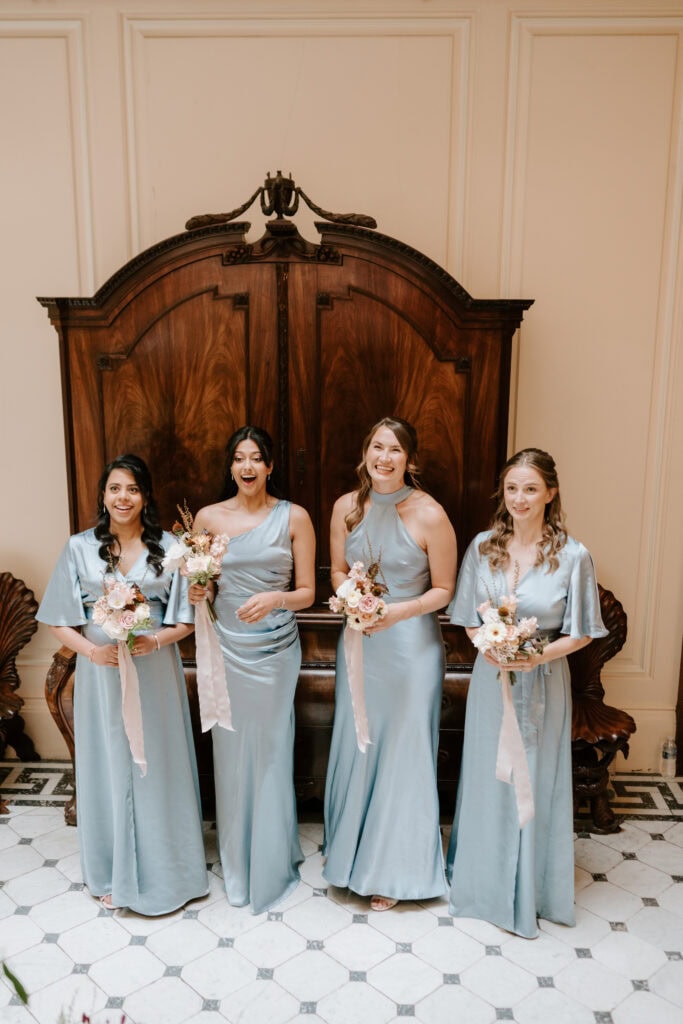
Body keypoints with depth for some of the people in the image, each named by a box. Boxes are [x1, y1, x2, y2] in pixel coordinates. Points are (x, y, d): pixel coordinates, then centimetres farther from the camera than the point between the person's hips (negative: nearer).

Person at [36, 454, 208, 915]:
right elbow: (60, 621, 1)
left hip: (156, 673, 0)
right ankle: (116, 873, 32)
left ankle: (165, 868, 30)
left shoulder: (168, 547, -2)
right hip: (100, 675, 1)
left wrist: (155, 640, -18)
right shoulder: (80, 548, 0)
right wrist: (92, 650, -16)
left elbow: (186, 620, 0)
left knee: (159, 768, 9)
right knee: (109, 768, 11)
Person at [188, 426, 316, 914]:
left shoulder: (294, 517, -3)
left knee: (272, 753, 8)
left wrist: (276, 599, -21)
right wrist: (199, 593, -11)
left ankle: (273, 865, 30)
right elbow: (203, 585, 11)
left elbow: (307, 592, -2)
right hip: (226, 647, 2)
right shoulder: (208, 517, 2)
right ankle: (236, 862, 32)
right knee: (231, 751, 11)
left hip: (276, 650, -1)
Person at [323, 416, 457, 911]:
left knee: (405, 750, 9)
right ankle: (352, 849, 40)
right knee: (355, 744, 16)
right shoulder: (347, 507, -3)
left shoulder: (430, 514, -15)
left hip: (412, 643, -4)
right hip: (359, 639, 4)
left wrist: (398, 611, -22)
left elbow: (443, 590, -9)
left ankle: (393, 869, 30)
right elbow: (338, 570, 7)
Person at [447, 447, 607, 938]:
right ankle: (484, 879, 37)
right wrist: (487, 647, -14)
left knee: (535, 780, 10)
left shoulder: (573, 556, -12)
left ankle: (529, 889, 32)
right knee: (488, 777, 14)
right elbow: (468, 616, 4)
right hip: (490, 677, 3)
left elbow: (582, 632, -6)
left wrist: (538, 655, -20)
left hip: (543, 682, -2)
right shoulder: (483, 547, -2)